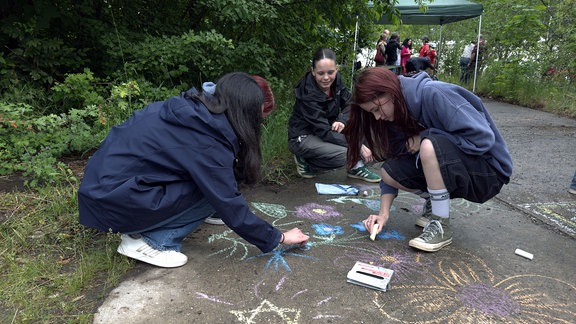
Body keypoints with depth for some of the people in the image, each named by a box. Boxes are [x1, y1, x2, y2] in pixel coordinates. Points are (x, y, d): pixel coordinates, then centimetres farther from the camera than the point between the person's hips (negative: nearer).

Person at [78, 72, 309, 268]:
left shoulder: (194, 109, -1)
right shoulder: (207, 143, -24)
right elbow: (230, 206, -19)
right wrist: (279, 238, -6)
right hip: (111, 200, -8)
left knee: (208, 180, 5)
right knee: (211, 190, -11)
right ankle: (148, 241, -5)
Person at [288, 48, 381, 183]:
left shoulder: (336, 80, -10)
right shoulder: (308, 94, -29)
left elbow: (349, 104, 2)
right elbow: (325, 132, -29)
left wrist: (342, 120, -21)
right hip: (303, 137, -7)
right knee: (346, 155, -27)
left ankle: (356, 168, -4)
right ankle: (306, 161, -2)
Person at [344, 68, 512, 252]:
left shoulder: (433, 94, -24)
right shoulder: (397, 114, -1)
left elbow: (483, 138, -28)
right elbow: (392, 161, 0)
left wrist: (425, 138, -21)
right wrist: (384, 212, -10)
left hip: (488, 171, -7)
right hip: (452, 169, 7)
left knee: (429, 146, -33)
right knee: (388, 172, -10)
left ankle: (441, 227, -15)